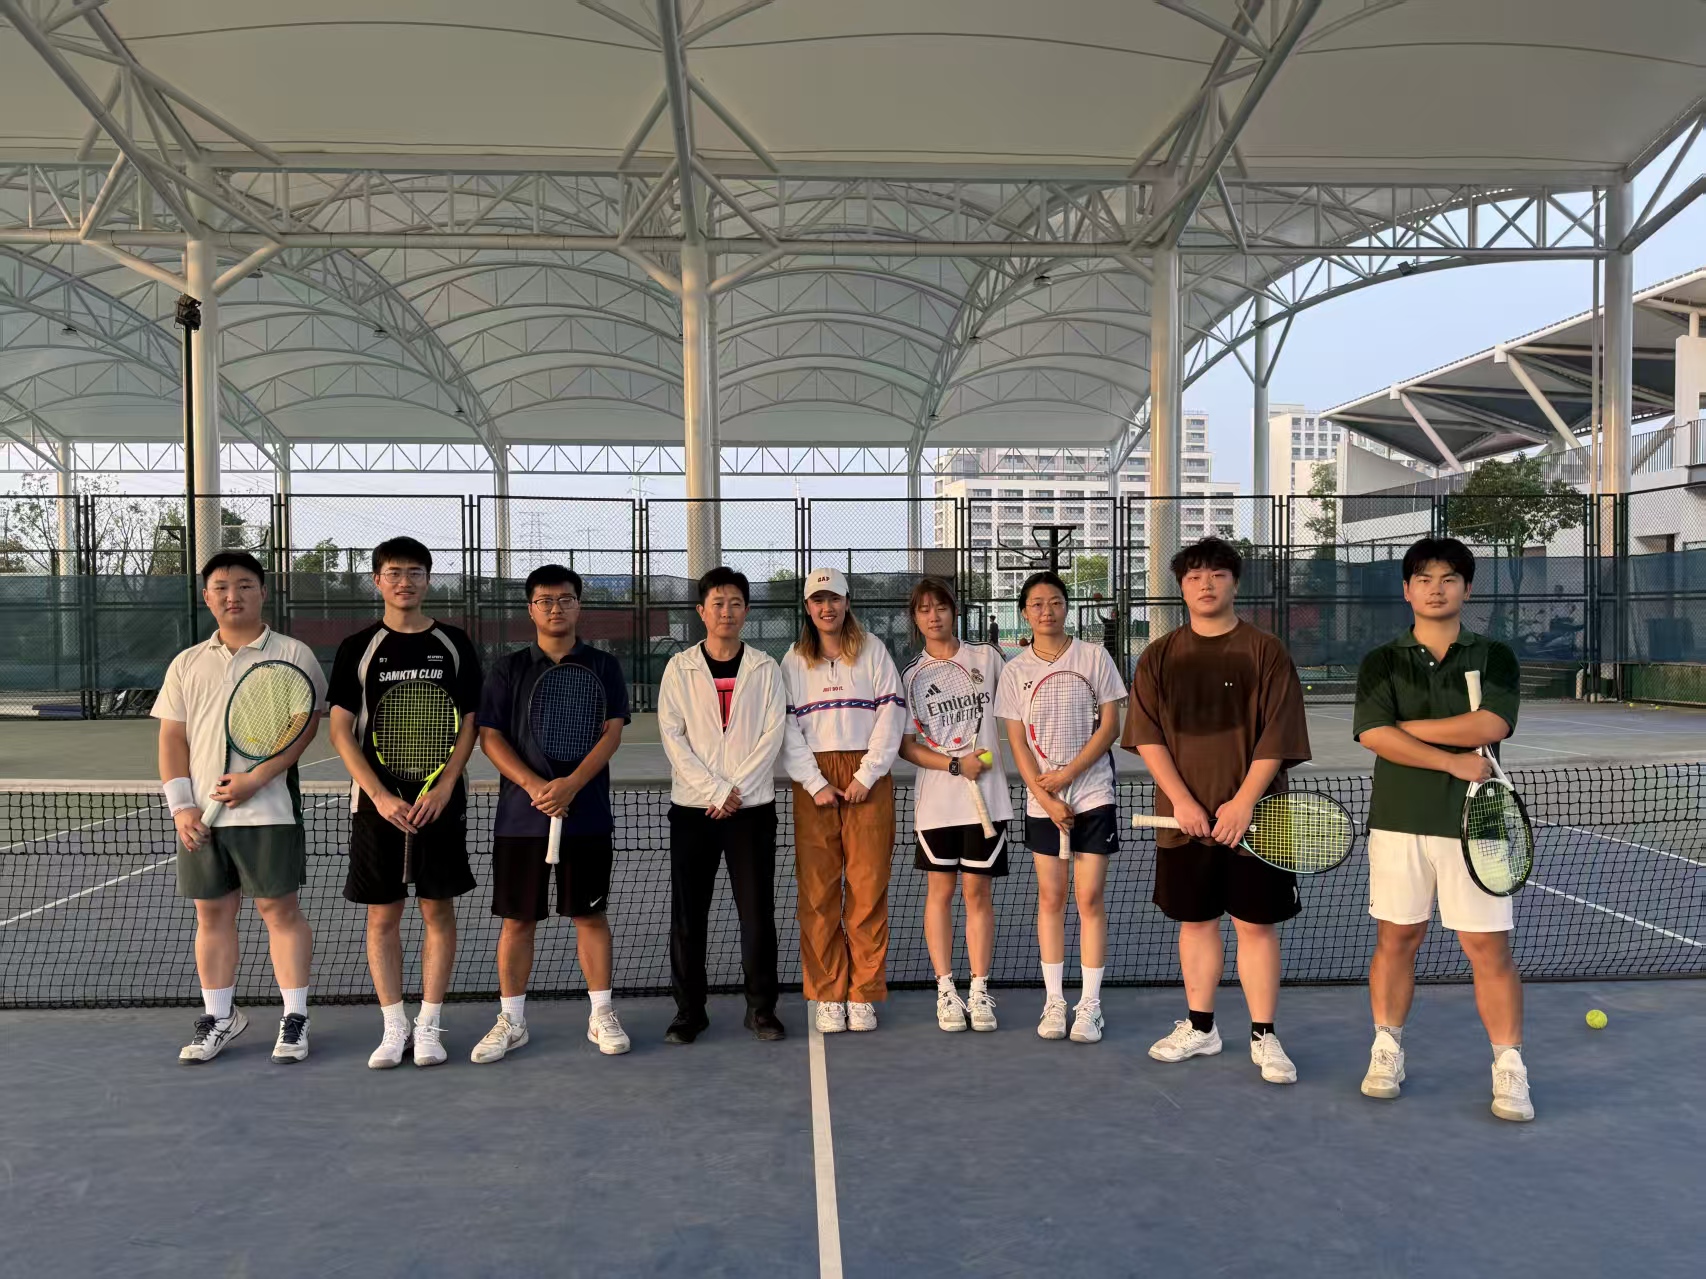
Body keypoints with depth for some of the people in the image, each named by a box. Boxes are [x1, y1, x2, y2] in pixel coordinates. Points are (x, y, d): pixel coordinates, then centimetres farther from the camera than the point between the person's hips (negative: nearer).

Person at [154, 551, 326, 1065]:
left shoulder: (293, 654, 0)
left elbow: (305, 726, -8)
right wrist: (180, 805, -2)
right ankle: (218, 1018, 23)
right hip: (201, 815, 4)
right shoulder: (186, 664, 13)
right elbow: (172, 738, 10)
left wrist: (256, 778, -18)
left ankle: (295, 1019, 9)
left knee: (280, 909, 0)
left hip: (269, 811, -4)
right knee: (212, 913, 10)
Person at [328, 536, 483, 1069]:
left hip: (440, 799, 0)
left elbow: (470, 722, 3)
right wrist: (379, 795, -11)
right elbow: (341, 730, 0)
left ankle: (428, 1025, 14)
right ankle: (394, 1027, 16)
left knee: (438, 909, 3)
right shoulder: (357, 648, 3)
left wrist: (444, 788, -9)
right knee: (382, 914, 5)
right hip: (377, 800, 0)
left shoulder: (454, 644, 4)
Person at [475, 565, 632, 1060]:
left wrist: (571, 785, -19)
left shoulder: (603, 666, 5)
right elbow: (490, 737, 0)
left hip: (587, 815, -1)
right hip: (521, 815, 1)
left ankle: (601, 1014, 17)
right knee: (517, 918, 6)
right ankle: (511, 1020, 19)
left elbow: (611, 733, -5)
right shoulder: (508, 670, 7)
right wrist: (533, 785, -15)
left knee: (591, 914, 6)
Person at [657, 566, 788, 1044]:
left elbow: (772, 735, -1)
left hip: (752, 806, 0)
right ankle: (689, 1011, 14)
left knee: (757, 912, 2)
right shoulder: (680, 668, 5)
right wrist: (713, 790, -11)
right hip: (692, 807, 0)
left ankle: (761, 1008, 14)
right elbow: (672, 736, -2)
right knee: (687, 914, 3)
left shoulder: (765, 668, 5)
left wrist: (736, 789, -11)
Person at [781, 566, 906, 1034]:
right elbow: (787, 730, 4)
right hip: (814, 780, 1)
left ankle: (863, 995, 8)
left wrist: (867, 776, -8)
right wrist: (815, 784, -7)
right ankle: (827, 996, 9)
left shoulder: (873, 651, 7)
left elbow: (891, 715, 0)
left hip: (868, 778, -1)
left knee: (868, 887, -1)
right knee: (818, 891, 0)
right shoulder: (794, 662, 11)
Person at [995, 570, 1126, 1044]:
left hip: (1093, 794, -2)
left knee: (1089, 898, -1)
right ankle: (1054, 1001, 15)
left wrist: (1067, 774, -13)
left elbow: (1110, 725, -4)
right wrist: (1045, 798, -9)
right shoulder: (1016, 670, 3)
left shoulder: (1094, 656, -1)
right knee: (1050, 898, 6)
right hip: (1043, 802, 2)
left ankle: (1089, 1004, 7)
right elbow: (1017, 742, 1)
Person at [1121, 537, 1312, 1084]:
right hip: (1184, 818, 3)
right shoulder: (1158, 658, 6)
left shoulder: (1266, 652, -1)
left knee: (1256, 924, 3)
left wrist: (1243, 802, -15)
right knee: (1195, 921, 12)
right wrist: (1182, 800, -11)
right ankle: (1200, 1027, 25)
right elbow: (1147, 736, 0)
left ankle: (1263, 1036, 15)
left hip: (1250, 818, -2)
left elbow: (1277, 736, -7)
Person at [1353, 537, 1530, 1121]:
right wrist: (1455, 761, -15)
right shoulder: (1381, 663, 5)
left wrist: (1407, 728, -10)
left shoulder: (1494, 657, 6)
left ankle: (1509, 1068, 13)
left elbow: (1492, 724, -13)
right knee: (1397, 938, 8)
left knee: (1488, 946, 1)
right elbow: (1374, 735, -10)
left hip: (1472, 822, 0)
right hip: (1398, 821, 1)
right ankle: (1386, 1050, 23)